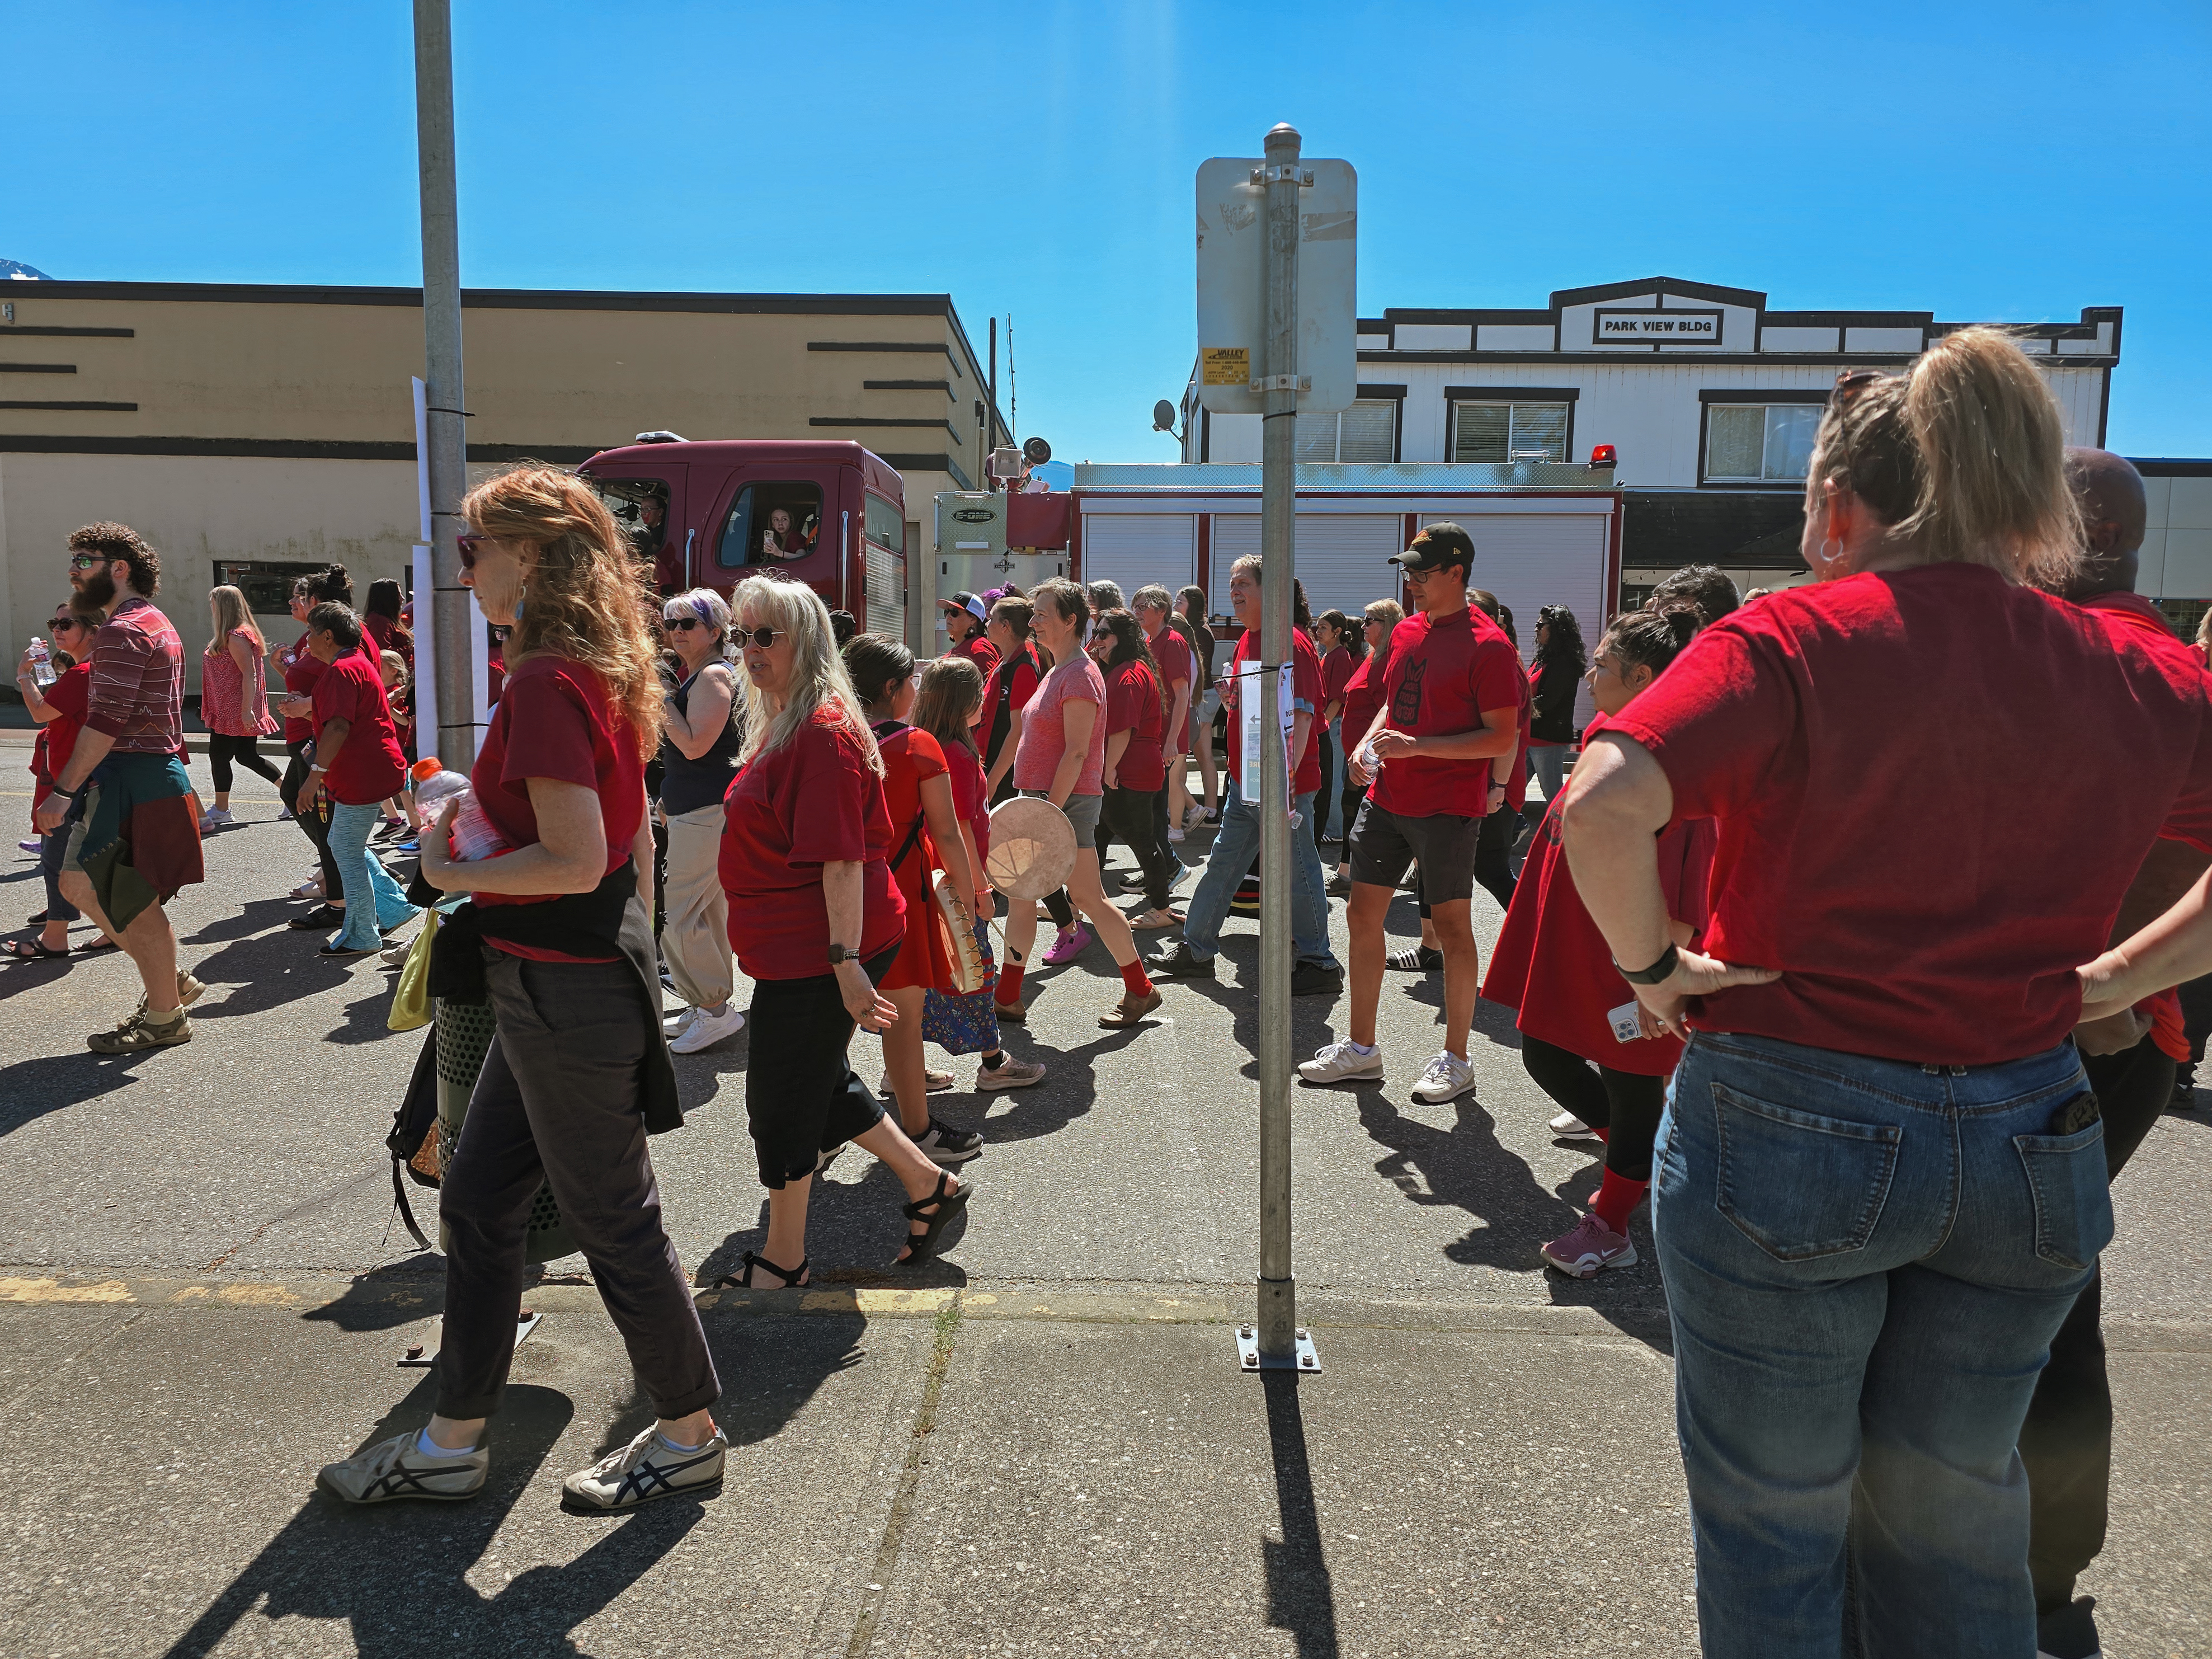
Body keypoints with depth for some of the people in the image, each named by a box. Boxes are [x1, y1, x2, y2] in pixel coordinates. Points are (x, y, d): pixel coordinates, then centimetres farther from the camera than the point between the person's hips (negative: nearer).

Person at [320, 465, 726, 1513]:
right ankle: (452, 1444, 32)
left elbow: (575, 861, -26)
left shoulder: (545, 682, -20)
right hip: (591, 971, 10)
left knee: (613, 1221, 6)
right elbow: (632, 841, 15)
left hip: (565, 991, -10)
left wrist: (451, 873, -11)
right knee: (478, 1201, 18)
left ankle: (690, 1437, 25)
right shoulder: (601, 671, 9)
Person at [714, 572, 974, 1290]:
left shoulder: (824, 732, -20)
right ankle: (929, 1185, 31)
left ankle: (782, 1260, 22)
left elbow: (842, 858, -25)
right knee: (819, 1081, 20)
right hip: (798, 947, 10)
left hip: (818, 953, -10)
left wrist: (846, 962, -27)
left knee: (780, 1096, 4)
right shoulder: (781, 724, 13)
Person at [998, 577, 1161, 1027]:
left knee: (1088, 897, -2)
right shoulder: (1057, 673, 16)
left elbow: (1076, 753, -20)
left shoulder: (1080, 675, -14)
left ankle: (1140, 990, 11)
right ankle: (1007, 996, 17)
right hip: (1043, 800, 10)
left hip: (1068, 802, -10)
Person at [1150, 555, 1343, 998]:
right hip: (1246, 780, 9)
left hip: (1283, 784, -9)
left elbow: (1302, 715, -22)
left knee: (1297, 872, 0)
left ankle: (1319, 965, 12)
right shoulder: (1246, 641, 13)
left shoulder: (1290, 642, -15)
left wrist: (1287, 773, -31)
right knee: (1222, 864, 15)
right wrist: (1232, 698, 2)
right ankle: (1196, 949, 27)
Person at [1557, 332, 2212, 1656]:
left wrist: (1652, 965, -13)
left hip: (1789, 1133, -4)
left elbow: (1603, 808, -28)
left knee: (1775, 1522, 16)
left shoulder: (1792, 642, -14)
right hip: (2028, 1141, 5)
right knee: (1954, 1521, 25)